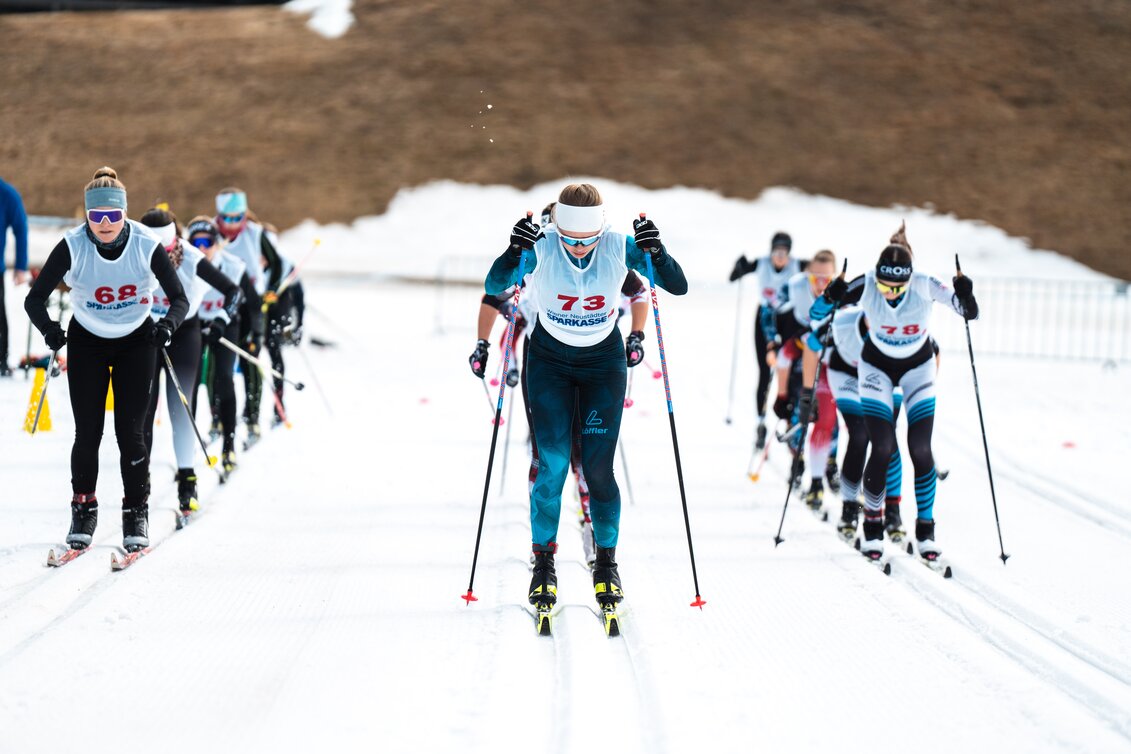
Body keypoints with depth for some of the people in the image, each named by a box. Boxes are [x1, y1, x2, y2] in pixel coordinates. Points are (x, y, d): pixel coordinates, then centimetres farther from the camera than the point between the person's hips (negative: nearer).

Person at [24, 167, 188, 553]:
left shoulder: (147, 245, -21)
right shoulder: (72, 246, -21)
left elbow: (179, 299, -14)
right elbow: (35, 299, -17)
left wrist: (167, 325, -35)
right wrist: (50, 329, -37)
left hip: (136, 342, 0)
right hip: (87, 342, 0)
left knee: (130, 430, -6)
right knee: (88, 431, -4)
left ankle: (137, 514, 7)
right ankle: (83, 510, 12)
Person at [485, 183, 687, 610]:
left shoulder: (620, 249, -19)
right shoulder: (541, 249, -21)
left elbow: (678, 287, -19)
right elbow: (495, 287, -28)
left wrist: (657, 254, -38)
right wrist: (514, 252, -46)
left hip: (603, 364, 0)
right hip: (550, 362, 0)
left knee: (598, 468, -5)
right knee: (552, 463, -9)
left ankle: (606, 563, 12)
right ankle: (543, 562, 6)